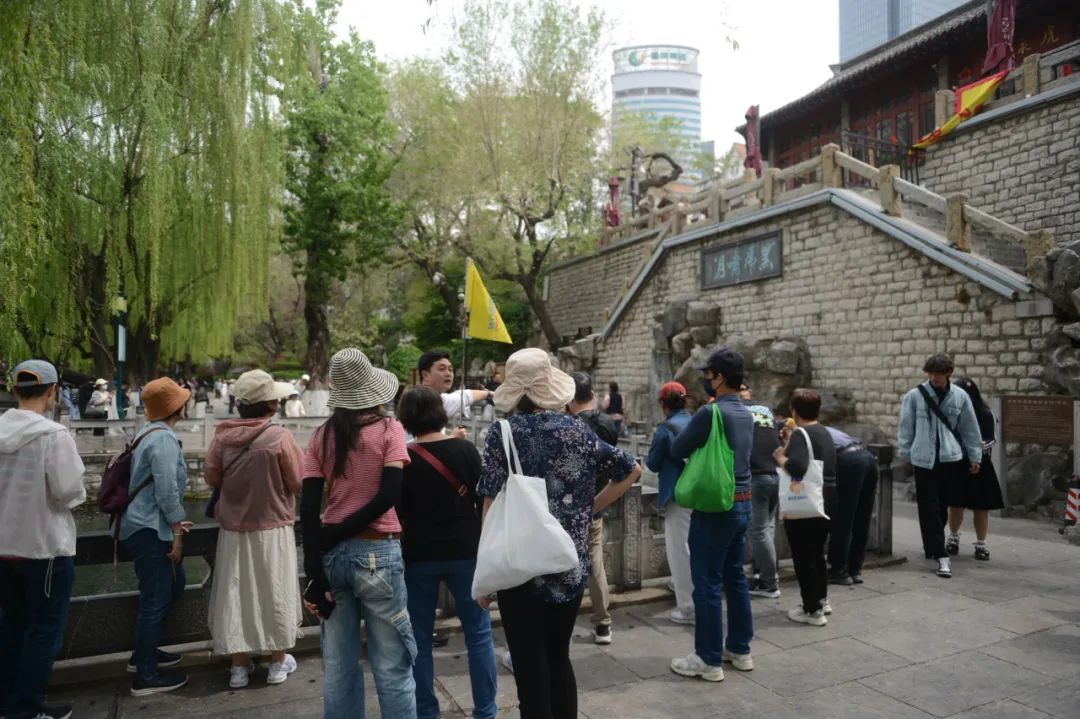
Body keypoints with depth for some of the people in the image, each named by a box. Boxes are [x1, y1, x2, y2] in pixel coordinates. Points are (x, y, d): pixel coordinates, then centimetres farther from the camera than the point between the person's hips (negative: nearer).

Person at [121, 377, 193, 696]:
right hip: (149, 530, -10)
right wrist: (177, 531, -14)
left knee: (174, 584, 21)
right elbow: (167, 491, -22)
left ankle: (144, 653, 32)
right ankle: (146, 677, 6)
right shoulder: (163, 438, -19)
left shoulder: (150, 433, 14)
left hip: (147, 526, 10)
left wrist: (174, 524, 22)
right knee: (155, 600, -3)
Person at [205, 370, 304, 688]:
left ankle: (239, 665, 20)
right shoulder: (279, 436, -17)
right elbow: (299, 482, -11)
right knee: (274, 591, 9)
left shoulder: (223, 435, -6)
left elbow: (211, 476, 4)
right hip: (272, 526, -3)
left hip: (233, 526, 3)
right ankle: (279, 661, 21)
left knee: (235, 592, 12)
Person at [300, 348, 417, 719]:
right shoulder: (389, 428, -5)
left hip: (333, 554, 4)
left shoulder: (322, 435, 3)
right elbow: (389, 495, -16)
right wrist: (334, 535, -9)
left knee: (338, 667, 15)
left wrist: (315, 573, -3)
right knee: (392, 667, 7)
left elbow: (308, 508, -3)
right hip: (377, 553, -4)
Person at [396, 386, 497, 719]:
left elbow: (399, 514, -3)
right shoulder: (466, 450, -5)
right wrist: (485, 545, 13)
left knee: (420, 638, 12)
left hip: (419, 555, 0)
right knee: (478, 632, 10)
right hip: (464, 550, 0)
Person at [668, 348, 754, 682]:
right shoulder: (746, 414, 9)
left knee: (708, 584, 1)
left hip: (715, 507, -9)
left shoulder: (710, 412, -17)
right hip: (742, 504, 9)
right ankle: (740, 649, 28)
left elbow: (677, 450, -7)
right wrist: (702, 445, 13)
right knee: (736, 578, 17)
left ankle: (709, 660, 9)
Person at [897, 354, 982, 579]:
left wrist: (975, 456, 12)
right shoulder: (915, 396, -3)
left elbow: (970, 428, 9)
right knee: (929, 508, -4)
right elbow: (906, 427, 4)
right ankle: (941, 555, -1)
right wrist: (904, 453, 4)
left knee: (941, 506, 12)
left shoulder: (960, 396, 3)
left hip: (950, 458, 2)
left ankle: (932, 546, 30)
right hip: (924, 459, -2)